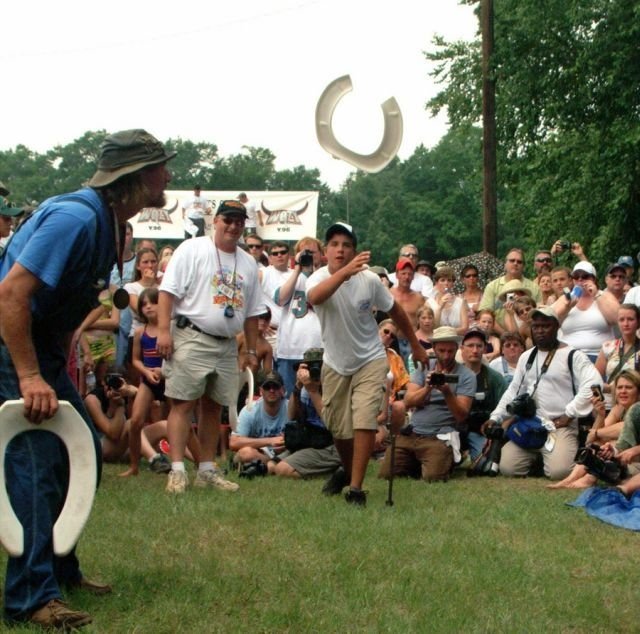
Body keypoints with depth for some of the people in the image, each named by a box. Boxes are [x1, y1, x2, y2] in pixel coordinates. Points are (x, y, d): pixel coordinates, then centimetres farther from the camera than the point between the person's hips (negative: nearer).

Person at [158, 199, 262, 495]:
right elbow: (168, 290, -8)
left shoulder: (248, 263, 15)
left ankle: (207, 470, 16)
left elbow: (252, 312, 19)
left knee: (213, 406, 10)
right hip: (191, 338, -6)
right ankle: (177, 470, -7)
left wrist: (251, 350, 16)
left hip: (227, 345, 6)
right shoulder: (192, 249, -2)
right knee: (183, 403, -7)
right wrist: (164, 330, -16)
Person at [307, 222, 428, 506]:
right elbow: (314, 297, -45)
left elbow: (395, 310, 3)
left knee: (364, 422, -17)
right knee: (338, 428, 12)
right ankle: (349, 472, 40)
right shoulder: (319, 277, -18)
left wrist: (416, 345, 11)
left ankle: (356, 488, -11)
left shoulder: (369, 280, -14)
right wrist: (345, 272, -61)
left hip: (370, 360, -1)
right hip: (335, 364, 2)